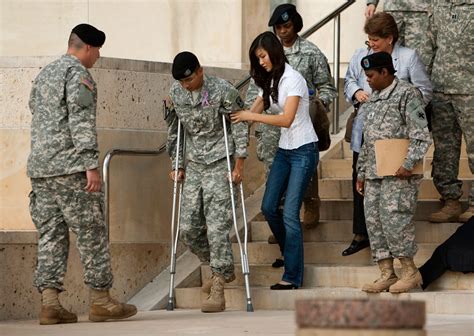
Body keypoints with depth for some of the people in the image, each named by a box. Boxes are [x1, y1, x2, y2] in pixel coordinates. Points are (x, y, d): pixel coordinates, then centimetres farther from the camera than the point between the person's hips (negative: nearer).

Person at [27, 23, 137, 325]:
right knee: (92, 233, -1)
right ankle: (101, 300, 1)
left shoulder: (44, 74, 21)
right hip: (70, 168, -8)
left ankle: (50, 302, -3)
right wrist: (91, 165, -19)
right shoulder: (78, 73, -7)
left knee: (50, 235, 4)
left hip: (39, 167, 8)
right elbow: (81, 121, -16)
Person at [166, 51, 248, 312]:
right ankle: (222, 270, 25)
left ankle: (218, 289, -11)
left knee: (217, 226, -12)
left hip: (219, 165, -6)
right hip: (194, 166, 6)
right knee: (188, 228, 3)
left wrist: (240, 163, -10)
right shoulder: (175, 94, 2)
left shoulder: (222, 90, -13)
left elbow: (240, 125, -7)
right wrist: (178, 166, 12)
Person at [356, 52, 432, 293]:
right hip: (374, 173, 8)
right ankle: (386, 274, 8)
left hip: (398, 174, -8)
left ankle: (410, 271, -4)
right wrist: (361, 173, 21)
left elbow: (421, 135, -13)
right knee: (374, 220, 4)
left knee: (393, 218, -13)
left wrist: (408, 164, -20)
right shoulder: (374, 99, 19)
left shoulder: (407, 94, -7)